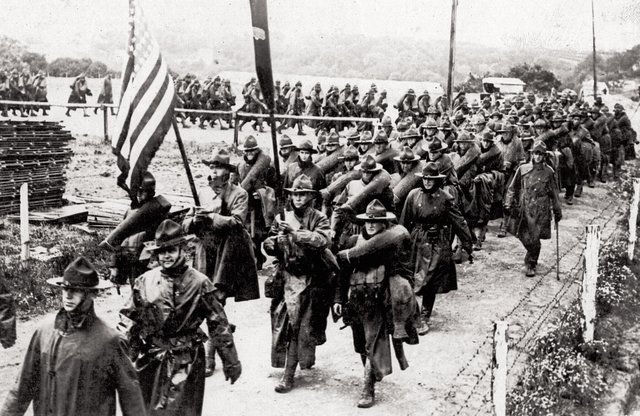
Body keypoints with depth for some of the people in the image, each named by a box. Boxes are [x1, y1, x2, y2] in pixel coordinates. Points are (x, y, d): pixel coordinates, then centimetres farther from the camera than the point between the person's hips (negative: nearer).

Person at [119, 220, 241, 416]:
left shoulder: (199, 283, -8)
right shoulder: (145, 281, 1)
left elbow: (219, 325, -5)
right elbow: (128, 319, 9)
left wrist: (231, 362, -3)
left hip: (187, 362, -3)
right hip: (150, 360, 3)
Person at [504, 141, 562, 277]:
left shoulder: (548, 172, 4)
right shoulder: (523, 169, 4)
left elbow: (554, 193, 10)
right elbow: (513, 188, 9)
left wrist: (557, 210, 11)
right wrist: (508, 203, 1)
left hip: (541, 211, -1)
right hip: (524, 209, 1)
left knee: (534, 239, -3)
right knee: (524, 237, 0)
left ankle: (531, 265, 16)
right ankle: (532, 258, 30)